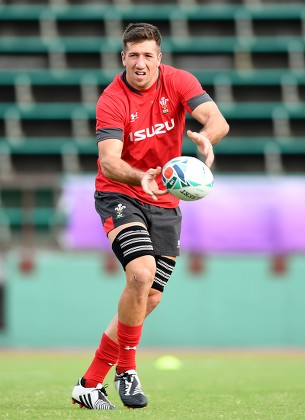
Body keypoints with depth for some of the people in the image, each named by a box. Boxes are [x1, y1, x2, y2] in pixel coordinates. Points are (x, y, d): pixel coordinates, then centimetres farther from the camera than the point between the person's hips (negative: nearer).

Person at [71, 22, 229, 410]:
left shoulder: (178, 82, -7)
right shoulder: (111, 101, -16)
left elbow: (217, 120, -21)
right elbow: (108, 162, -26)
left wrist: (206, 137, -45)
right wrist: (141, 178, -47)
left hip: (166, 203, 5)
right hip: (119, 194, -4)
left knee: (149, 299, 3)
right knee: (141, 273, -27)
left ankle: (91, 381, 15)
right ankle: (126, 368, -10)